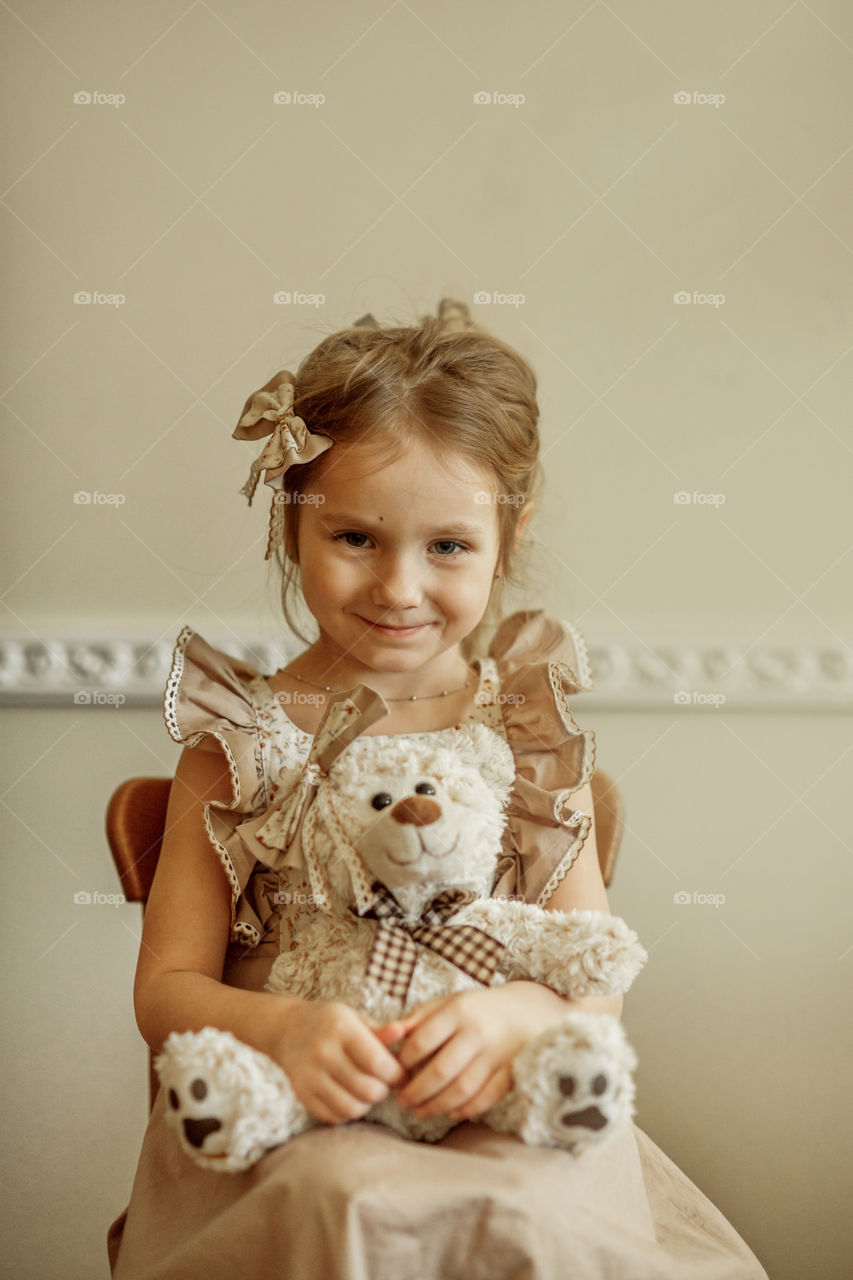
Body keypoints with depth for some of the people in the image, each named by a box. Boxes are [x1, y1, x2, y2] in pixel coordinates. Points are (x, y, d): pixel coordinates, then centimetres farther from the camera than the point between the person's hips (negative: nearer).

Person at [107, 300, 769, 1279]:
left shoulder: (530, 722, 3)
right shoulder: (240, 739, -1)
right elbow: (167, 985, -1)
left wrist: (515, 1014, -22)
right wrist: (282, 1029, -24)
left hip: (501, 1122, 2)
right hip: (280, 1130, -1)